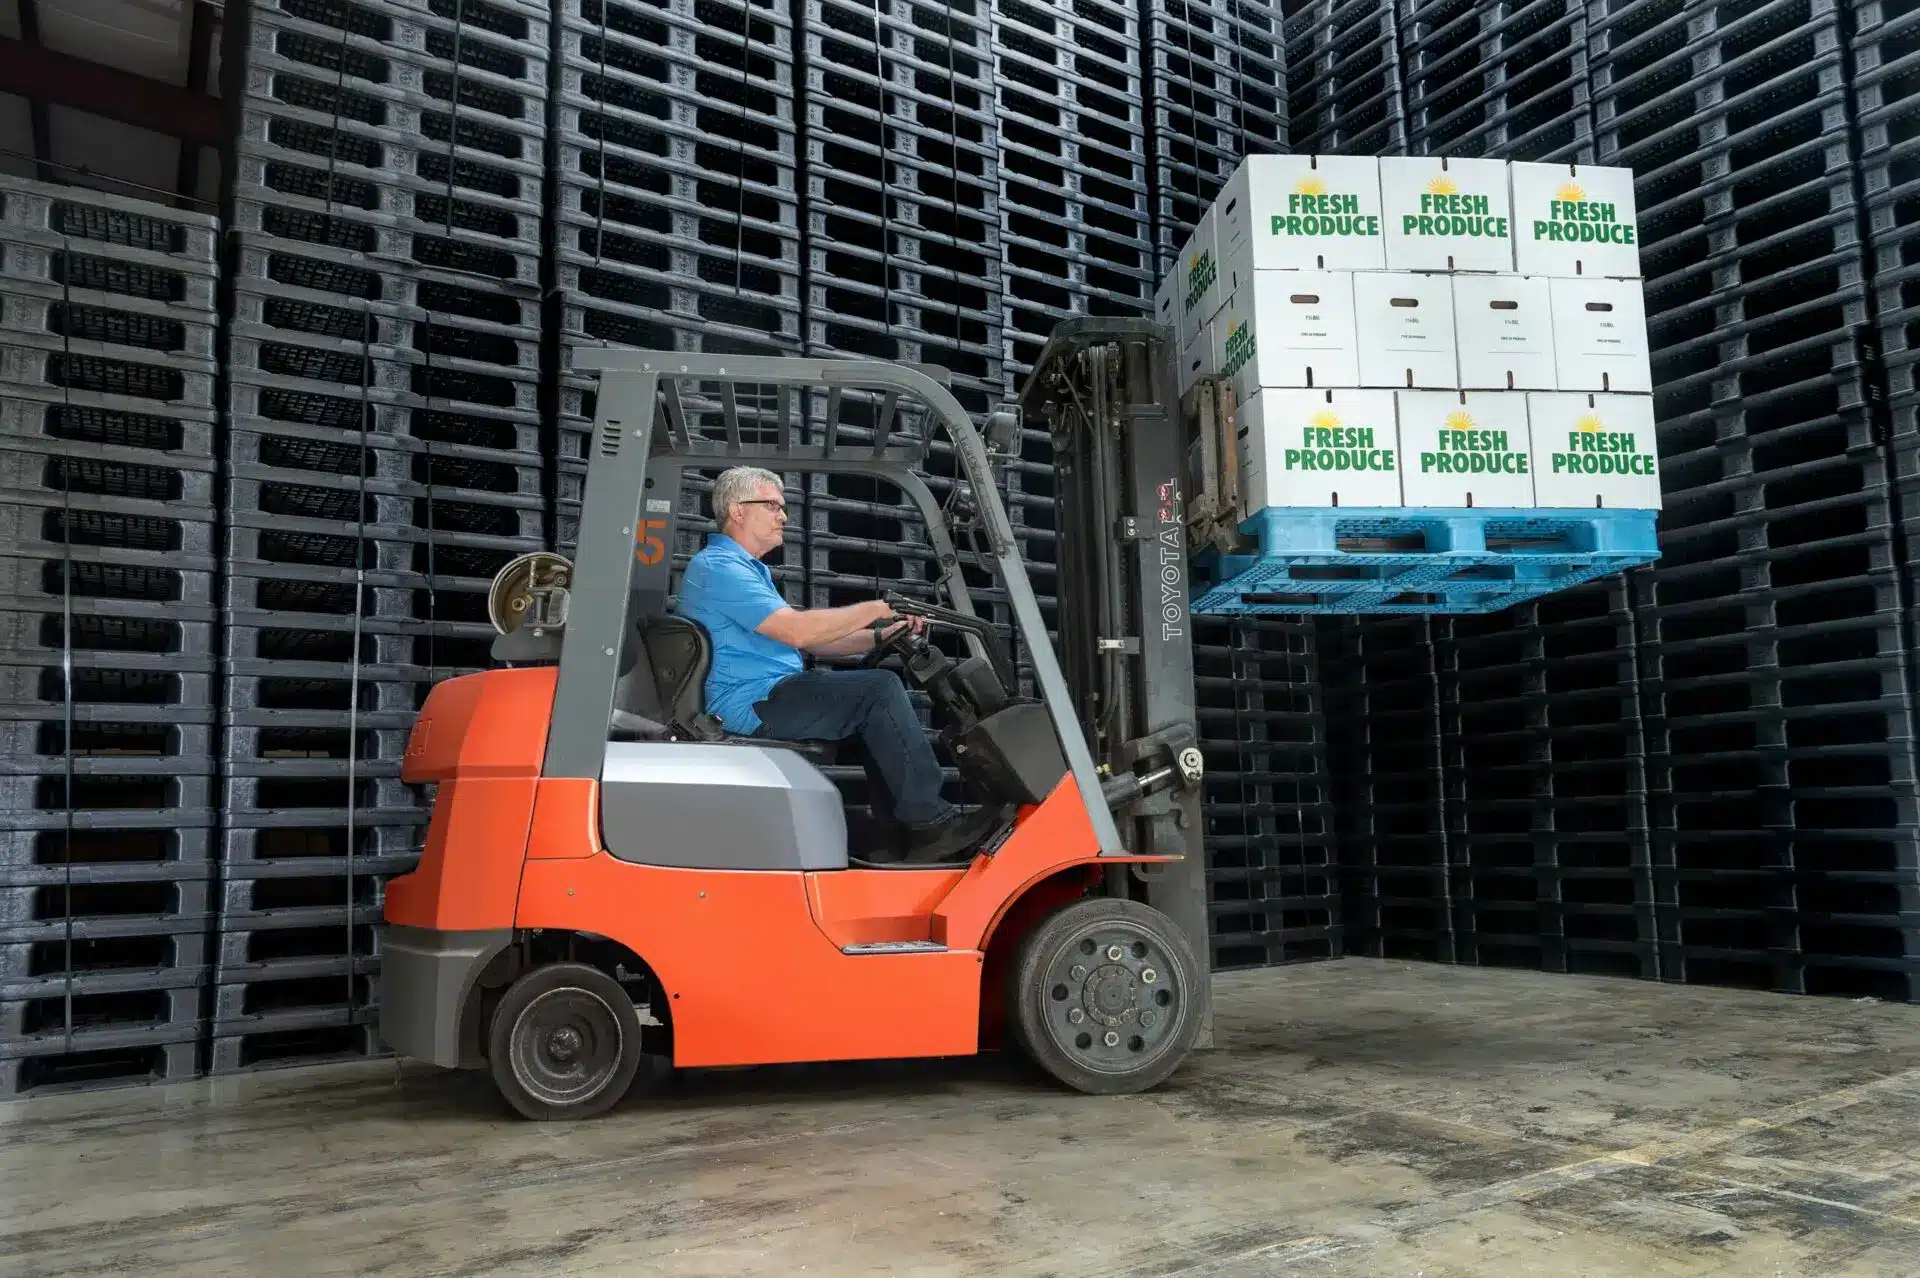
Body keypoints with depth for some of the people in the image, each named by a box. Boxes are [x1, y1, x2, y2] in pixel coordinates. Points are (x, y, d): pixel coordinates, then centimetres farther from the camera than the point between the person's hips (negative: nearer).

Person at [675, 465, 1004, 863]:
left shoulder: (747, 569, 24)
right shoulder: (718, 567, -11)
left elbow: (810, 641, 20)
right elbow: (796, 630, -22)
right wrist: (877, 609, -14)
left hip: (768, 695, 11)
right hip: (751, 705, -11)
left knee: (878, 694, 8)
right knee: (880, 689, -18)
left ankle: (895, 832, 0)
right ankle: (929, 823, -14)